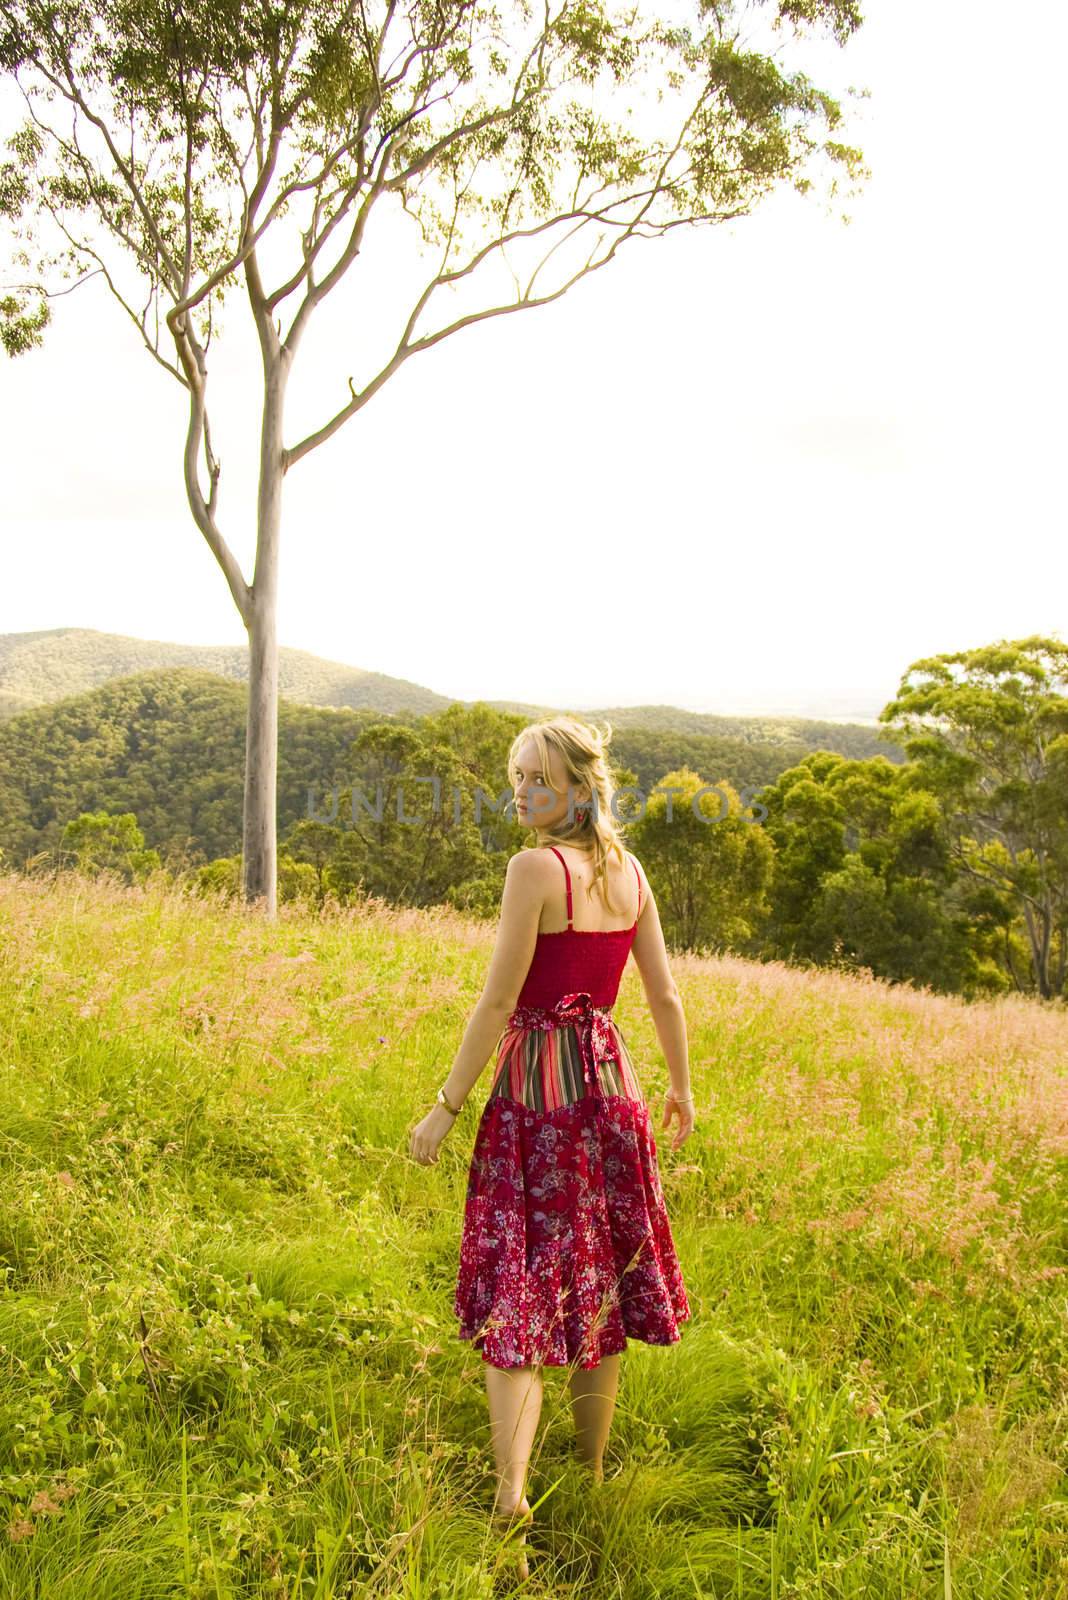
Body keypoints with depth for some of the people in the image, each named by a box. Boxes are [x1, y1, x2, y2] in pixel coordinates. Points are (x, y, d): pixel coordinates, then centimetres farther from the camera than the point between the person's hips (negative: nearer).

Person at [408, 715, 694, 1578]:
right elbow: (666, 995, 9)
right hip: (611, 1083, 7)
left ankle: (511, 1494, -4)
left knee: (516, 1291, 0)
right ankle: (592, 1474, 32)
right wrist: (682, 1089, 21)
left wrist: (446, 1106, -10)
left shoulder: (536, 867, -15)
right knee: (599, 1277, 17)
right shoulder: (629, 870, 5)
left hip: (538, 1087, -6)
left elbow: (498, 1003, -16)